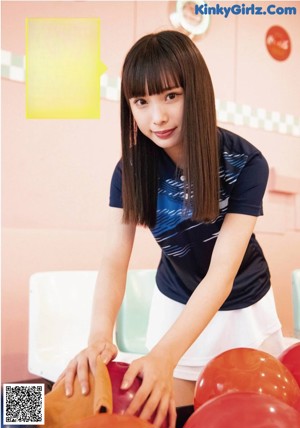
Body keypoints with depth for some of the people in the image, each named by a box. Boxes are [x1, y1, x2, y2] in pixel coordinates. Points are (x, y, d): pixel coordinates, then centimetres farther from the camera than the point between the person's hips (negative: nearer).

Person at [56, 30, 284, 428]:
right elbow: (114, 260, -24)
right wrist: (100, 336, -43)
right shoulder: (132, 168, -18)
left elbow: (221, 272, -33)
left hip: (243, 307, -1)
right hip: (176, 305, 2)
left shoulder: (245, 163, -27)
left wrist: (164, 355, -46)